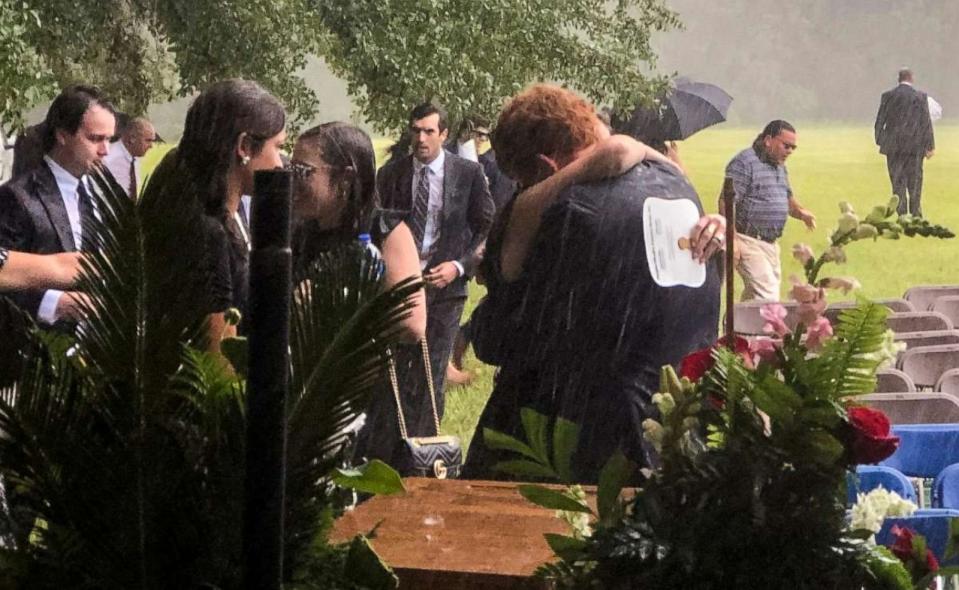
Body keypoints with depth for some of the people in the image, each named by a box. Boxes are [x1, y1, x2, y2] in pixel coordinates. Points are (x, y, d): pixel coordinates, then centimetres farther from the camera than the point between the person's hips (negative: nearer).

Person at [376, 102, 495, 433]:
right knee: (393, 372, 2)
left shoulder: (468, 174, -1)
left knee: (431, 376, 3)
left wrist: (460, 266, -10)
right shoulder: (391, 174, 4)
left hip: (443, 285, -1)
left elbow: (489, 229, 3)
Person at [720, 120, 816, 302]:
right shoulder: (744, 163, -12)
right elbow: (727, 201, -17)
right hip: (748, 243, -9)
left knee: (753, 297, 12)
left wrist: (800, 212, 4)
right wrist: (732, 242, -23)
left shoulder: (780, 166, 17)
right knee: (767, 295, -16)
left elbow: (787, 197, 28)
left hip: (771, 244, 9)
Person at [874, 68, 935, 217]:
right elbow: (926, 122, -3)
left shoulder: (888, 96, -1)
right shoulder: (921, 96, -4)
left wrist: (879, 141, 12)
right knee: (915, 180, 7)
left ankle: (902, 215, 2)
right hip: (915, 145, -1)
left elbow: (880, 120, 1)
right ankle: (916, 215, 8)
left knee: (897, 180, 5)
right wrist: (930, 146, 2)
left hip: (893, 145, 1)